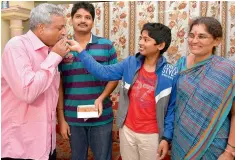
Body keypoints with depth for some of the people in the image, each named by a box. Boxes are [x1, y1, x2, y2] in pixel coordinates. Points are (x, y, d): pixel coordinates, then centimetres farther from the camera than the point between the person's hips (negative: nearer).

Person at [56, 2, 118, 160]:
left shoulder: (106, 45, -1)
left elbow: (114, 77, 1)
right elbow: (58, 85, 1)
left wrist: (101, 98, -16)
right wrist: (61, 118, -1)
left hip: (101, 117, -1)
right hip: (72, 118, 1)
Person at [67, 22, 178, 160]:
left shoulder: (171, 74, -13)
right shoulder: (130, 63, -4)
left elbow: (172, 108, -7)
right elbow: (104, 72, -7)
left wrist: (167, 137, -8)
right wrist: (80, 50, -10)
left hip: (152, 135, -3)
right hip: (127, 131, 3)